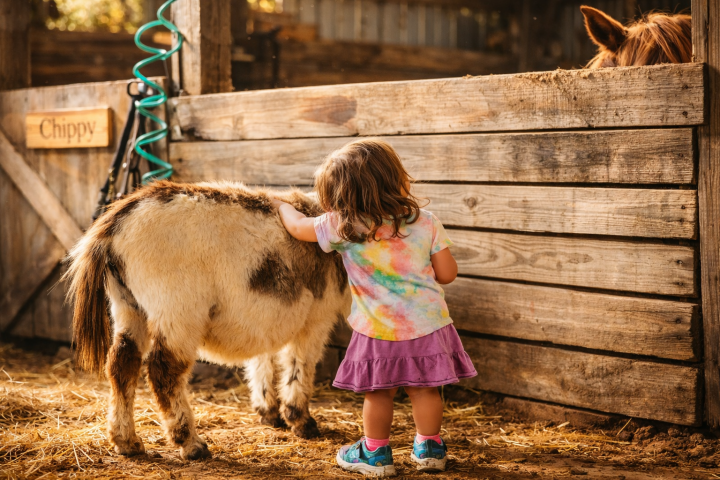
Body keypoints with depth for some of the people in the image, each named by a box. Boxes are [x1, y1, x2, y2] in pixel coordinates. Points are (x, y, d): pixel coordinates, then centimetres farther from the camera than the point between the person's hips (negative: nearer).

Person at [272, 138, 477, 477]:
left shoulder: (342, 227, -11)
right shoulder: (426, 223, -6)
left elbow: (297, 226, 5)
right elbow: (447, 273, -1)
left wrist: (280, 205, 26)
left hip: (379, 331, -2)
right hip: (427, 323, 2)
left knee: (378, 392, 13)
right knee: (424, 389, 15)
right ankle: (429, 449, 29)